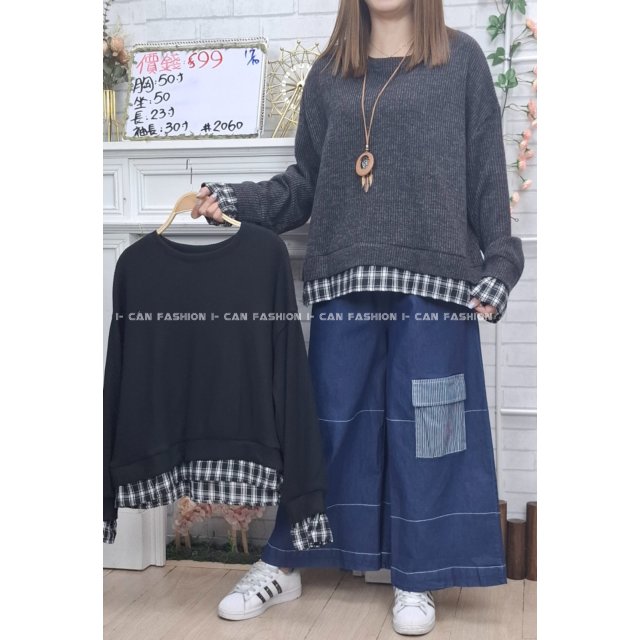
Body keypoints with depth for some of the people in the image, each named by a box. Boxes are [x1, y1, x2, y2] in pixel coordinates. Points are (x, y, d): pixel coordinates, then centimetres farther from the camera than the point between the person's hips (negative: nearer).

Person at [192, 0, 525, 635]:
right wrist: (236, 200, -3)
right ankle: (282, 564, 21)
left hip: (432, 278, -2)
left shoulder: (460, 59, 6)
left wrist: (500, 263, -4)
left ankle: (415, 579, 18)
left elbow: (486, 172, 3)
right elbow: (305, 183, 12)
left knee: (423, 427, 3)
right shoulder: (328, 73, 13)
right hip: (346, 279, 2)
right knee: (327, 421, 7)